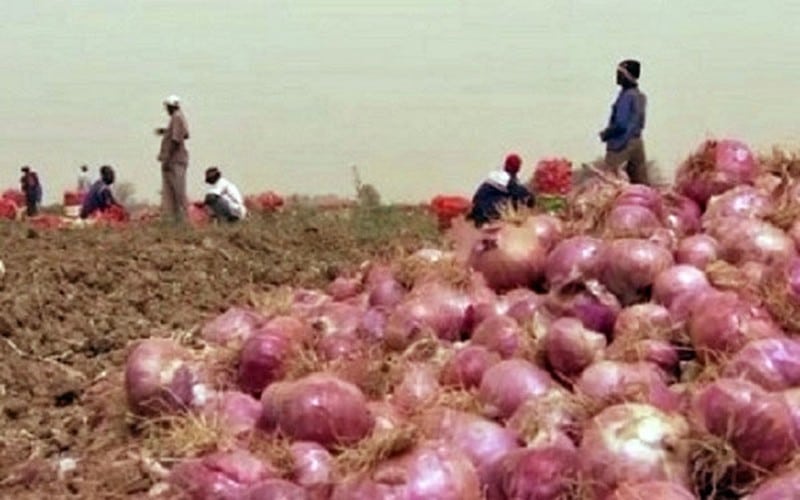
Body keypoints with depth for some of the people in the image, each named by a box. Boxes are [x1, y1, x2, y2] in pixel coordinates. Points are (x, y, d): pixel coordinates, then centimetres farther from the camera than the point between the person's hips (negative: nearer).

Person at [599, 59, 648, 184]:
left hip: (621, 144, -9)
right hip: (637, 142, 9)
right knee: (641, 181, 8)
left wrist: (606, 134, -6)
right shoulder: (640, 96, 10)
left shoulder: (626, 96, -16)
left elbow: (621, 124, -22)